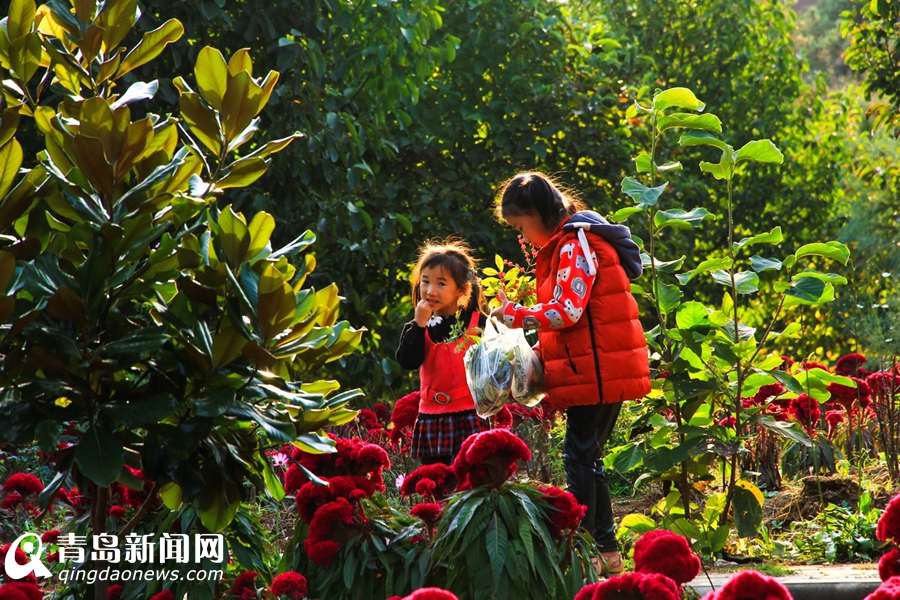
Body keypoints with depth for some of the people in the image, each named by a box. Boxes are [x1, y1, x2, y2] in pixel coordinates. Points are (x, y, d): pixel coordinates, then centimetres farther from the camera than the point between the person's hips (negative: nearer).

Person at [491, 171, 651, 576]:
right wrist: (539, 353, 12)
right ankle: (607, 552, 16)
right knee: (587, 458, 12)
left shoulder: (575, 245, -12)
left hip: (596, 371, -10)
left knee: (579, 457, -9)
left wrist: (512, 314, -9)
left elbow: (566, 311, -19)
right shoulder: (569, 243, 20)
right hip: (598, 371, 10)